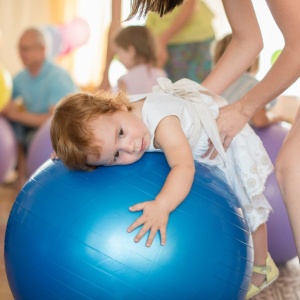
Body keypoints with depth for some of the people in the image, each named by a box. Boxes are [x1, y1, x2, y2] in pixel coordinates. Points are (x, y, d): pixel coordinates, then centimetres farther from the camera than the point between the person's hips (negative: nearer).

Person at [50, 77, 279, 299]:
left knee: (247, 205, 1)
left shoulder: (162, 120, -49)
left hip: (224, 133, -5)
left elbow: (184, 167, -61)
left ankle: (261, 267, 23)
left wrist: (162, 206, -75)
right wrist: (71, 151, -15)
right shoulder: (109, 119, -27)